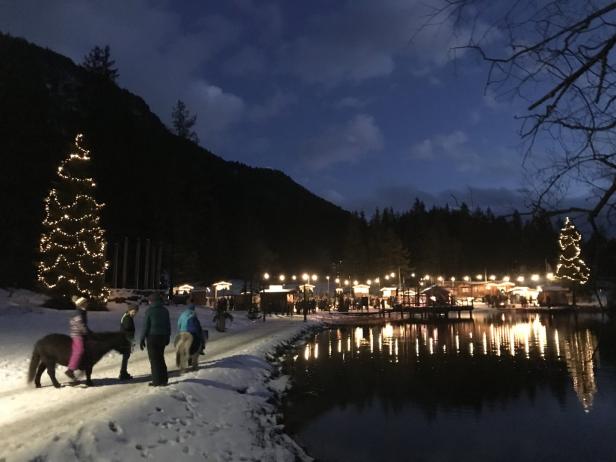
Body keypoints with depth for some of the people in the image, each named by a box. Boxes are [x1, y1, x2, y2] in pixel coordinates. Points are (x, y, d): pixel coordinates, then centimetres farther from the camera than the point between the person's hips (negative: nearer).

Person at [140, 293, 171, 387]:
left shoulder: (150, 311, -9)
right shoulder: (165, 310, 7)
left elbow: (145, 326, -10)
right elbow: (168, 325, 11)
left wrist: (142, 339, -4)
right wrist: (167, 337, 20)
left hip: (152, 337, -5)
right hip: (163, 337, 5)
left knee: (154, 359, 2)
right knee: (160, 358, 15)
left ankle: (157, 381, 2)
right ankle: (164, 379, 17)